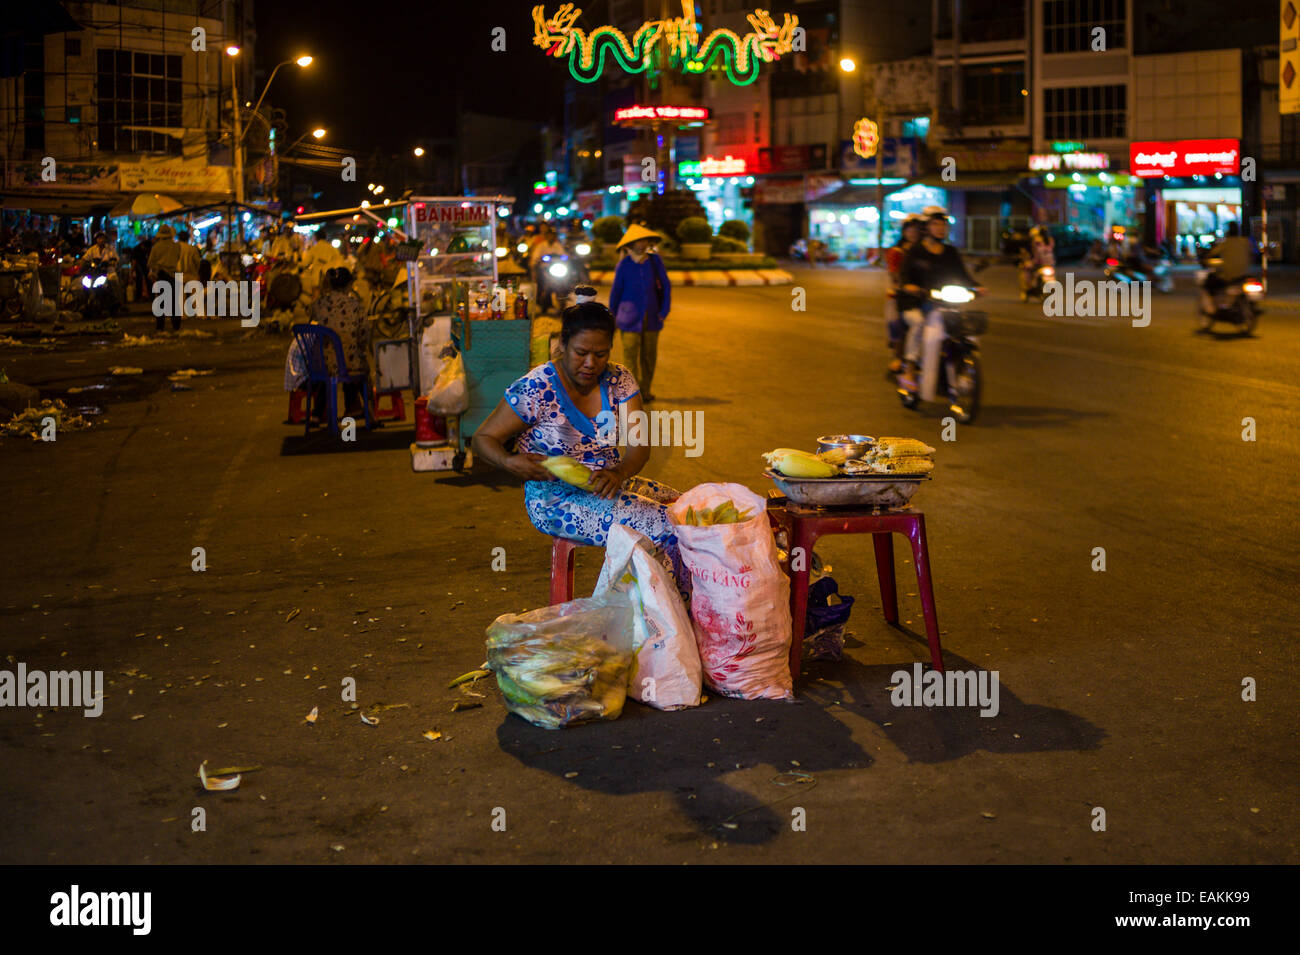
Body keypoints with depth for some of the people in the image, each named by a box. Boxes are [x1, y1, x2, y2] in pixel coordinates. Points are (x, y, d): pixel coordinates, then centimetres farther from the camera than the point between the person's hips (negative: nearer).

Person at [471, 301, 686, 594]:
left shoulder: (618, 380, -1)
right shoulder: (535, 389, -15)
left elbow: (639, 444, -8)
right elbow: (483, 439, -8)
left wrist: (618, 474, -30)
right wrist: (510, 462, -30)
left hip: (609, 484, 7)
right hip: (557, 501, -7)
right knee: (664, 529, -22)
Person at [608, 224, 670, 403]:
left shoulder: (655, 260, -1)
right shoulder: (624, 265, -6)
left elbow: (665, 286, 8)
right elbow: (615, 292, 4)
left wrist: (664, 310, 2)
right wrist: (613, 317, 11)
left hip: (651, 318, 3)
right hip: (630, 319, -3)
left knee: (649, 355, 9)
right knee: (630, 355, -6)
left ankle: (645, 389, 23)